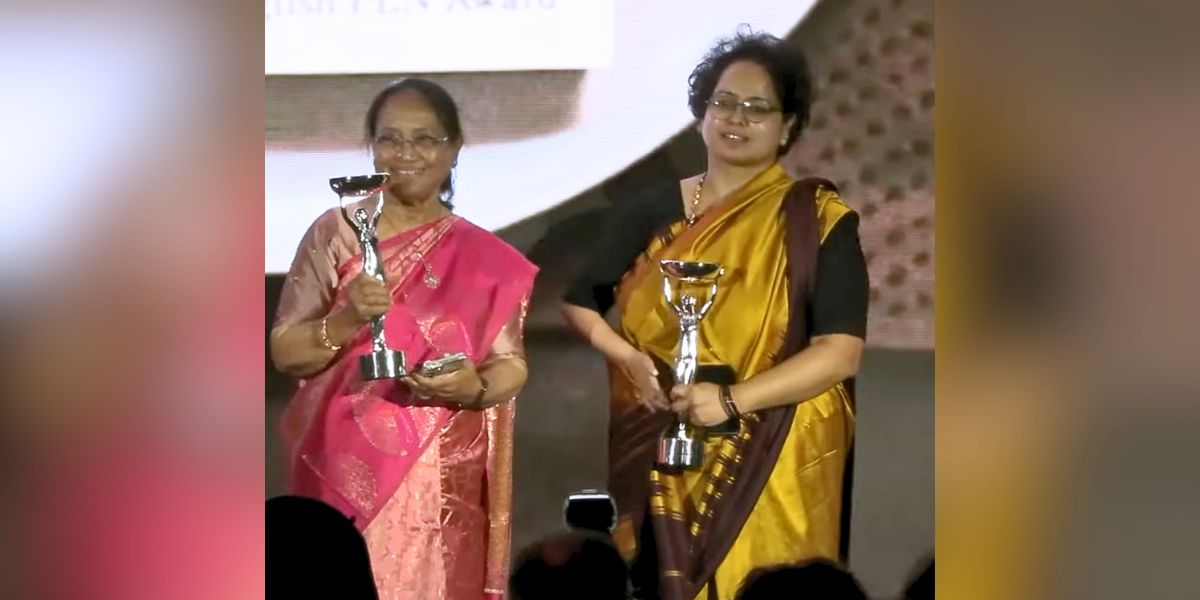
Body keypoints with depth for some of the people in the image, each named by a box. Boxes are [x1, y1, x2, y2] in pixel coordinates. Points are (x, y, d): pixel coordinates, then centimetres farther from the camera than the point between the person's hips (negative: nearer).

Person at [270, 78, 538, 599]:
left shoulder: (484, 258, 4)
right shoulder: (334, 232, 0)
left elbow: (511, 363, 5)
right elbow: (284, 352, -1)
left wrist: (475, 388, -17)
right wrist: (346, 319, -20)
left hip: (442, 484, 1)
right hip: (346, 474, -1)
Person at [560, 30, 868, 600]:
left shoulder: (818, 222, -4)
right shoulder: (654, 210, 8)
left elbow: (840, 352, -12)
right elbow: (579, 301, 14)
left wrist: (732, 400, -22)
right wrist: (628, 358, -6)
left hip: (768, 465, -3)